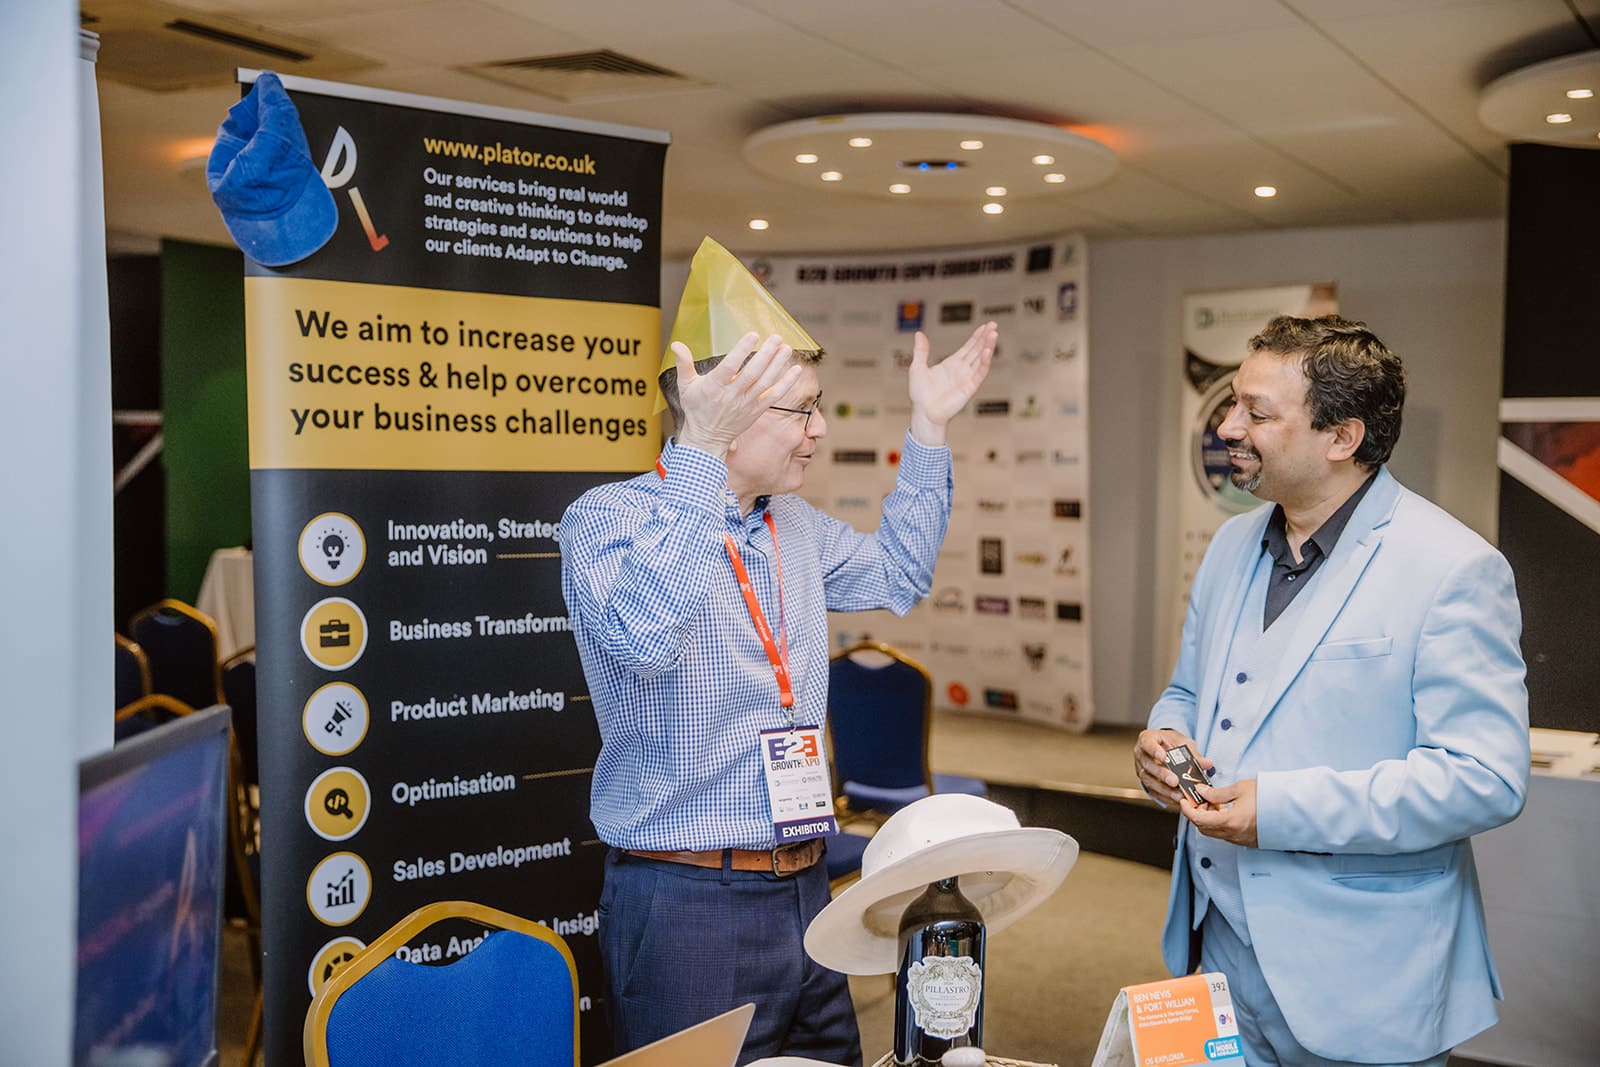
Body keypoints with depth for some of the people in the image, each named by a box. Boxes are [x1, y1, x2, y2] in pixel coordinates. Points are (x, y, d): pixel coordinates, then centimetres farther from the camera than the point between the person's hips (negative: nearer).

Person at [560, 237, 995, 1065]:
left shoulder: (796, 528, 11)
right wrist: (700, 457, -37)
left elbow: (896, 576, 28)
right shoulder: (607, 518, -12)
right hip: (686, 903, -7)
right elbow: (642, 635, -32)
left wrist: (928, 429, 22)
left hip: (804, 892, 8)